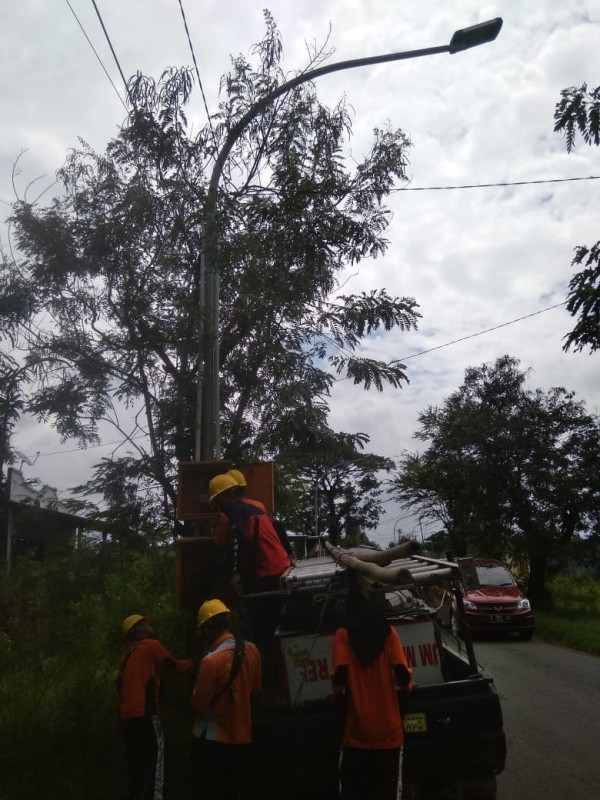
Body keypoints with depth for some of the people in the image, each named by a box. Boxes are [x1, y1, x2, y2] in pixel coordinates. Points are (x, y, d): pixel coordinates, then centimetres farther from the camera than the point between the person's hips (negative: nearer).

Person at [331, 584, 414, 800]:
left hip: (356, 734, -1)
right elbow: (402, 675, -11)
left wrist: (337, 689, 3)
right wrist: (407, 684, 11)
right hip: (389, 733, 1)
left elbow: (340, 676, -18)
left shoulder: (343, 635, -5)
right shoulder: (388, 632, -2)